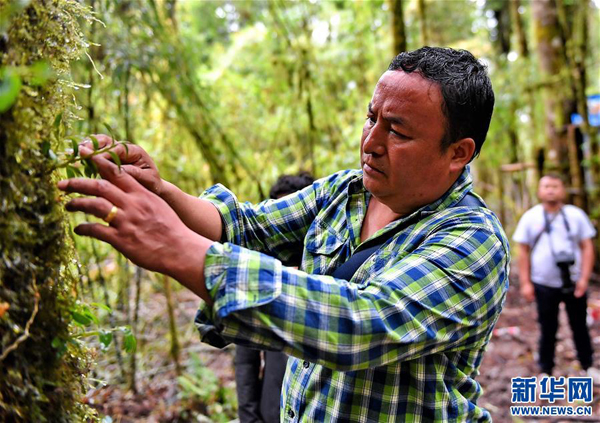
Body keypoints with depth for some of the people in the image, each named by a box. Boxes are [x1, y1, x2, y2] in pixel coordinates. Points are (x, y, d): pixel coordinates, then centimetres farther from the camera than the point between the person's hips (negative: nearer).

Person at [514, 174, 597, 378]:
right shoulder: (530, 217, -1)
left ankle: (588, 367, 28)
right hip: (544, 285, -1)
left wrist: (584, 279, -9)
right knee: (548, 330, 8)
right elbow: (523, 252, 1)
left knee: (580, 327, 12)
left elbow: (587, 247, 0)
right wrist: (525, 283, -4)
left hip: (574, 284, 1)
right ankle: (546, 371, 20)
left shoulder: (576, 215, 0)